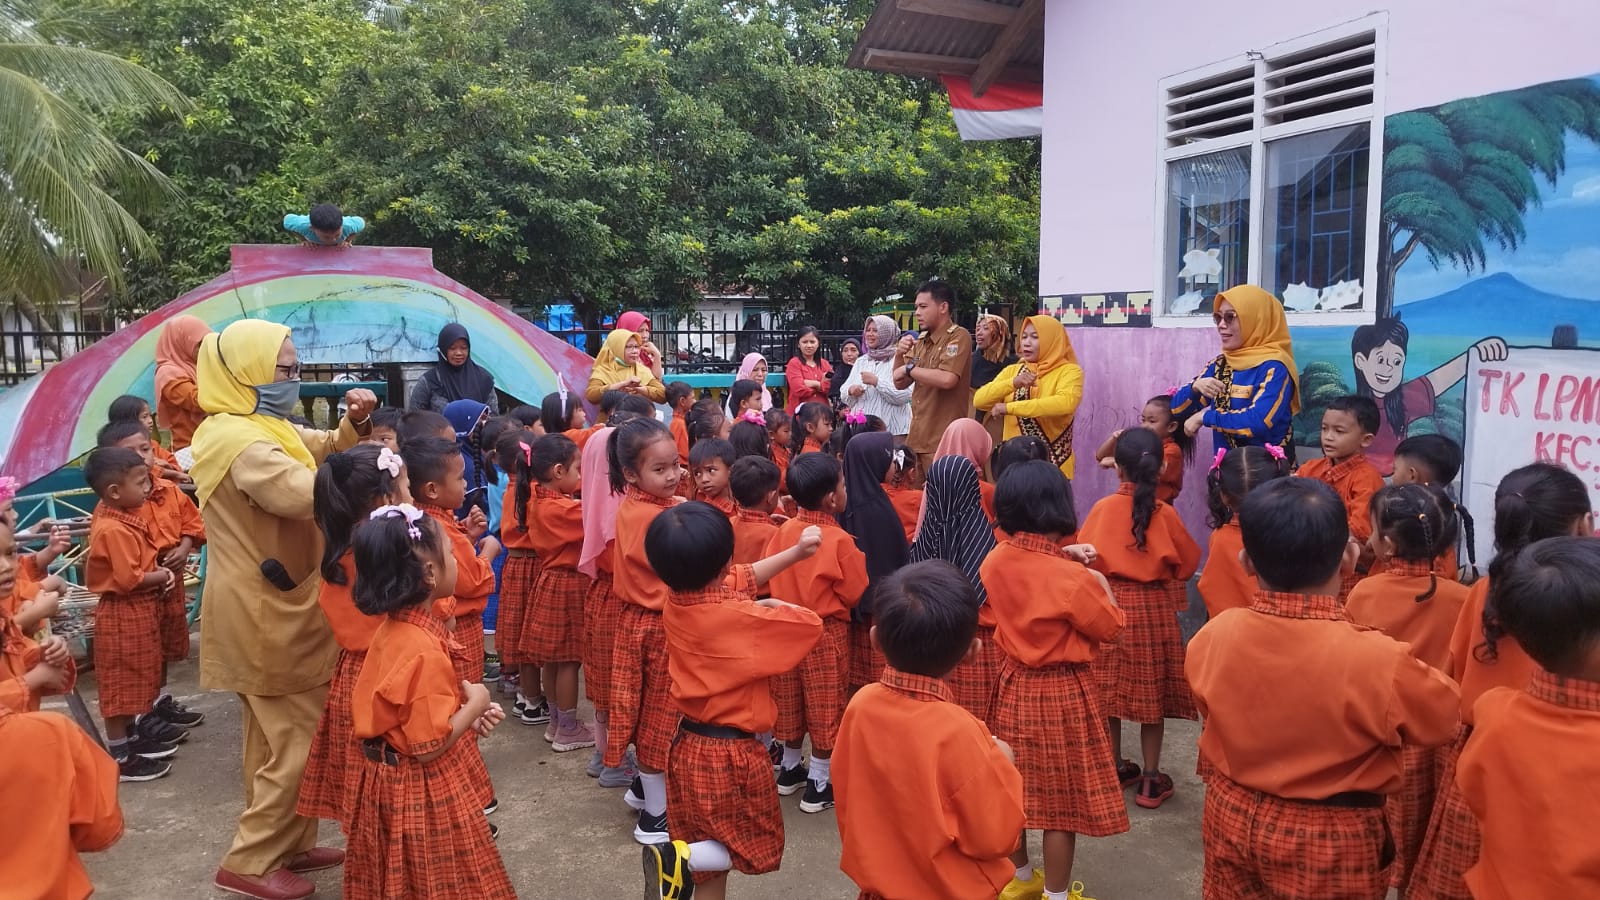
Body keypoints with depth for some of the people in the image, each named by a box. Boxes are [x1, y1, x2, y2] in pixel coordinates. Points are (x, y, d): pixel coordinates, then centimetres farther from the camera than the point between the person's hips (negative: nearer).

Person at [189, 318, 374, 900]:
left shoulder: (260, 428, 10)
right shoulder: (242, 442, -23)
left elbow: (325, 449, 18)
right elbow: (310, 495, -36)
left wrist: (356, 422, -3)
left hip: (269, 609, 11)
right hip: (268, 615, -11)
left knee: (276, 739, 18)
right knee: (300, 742, -2)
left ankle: (289, 846, 30)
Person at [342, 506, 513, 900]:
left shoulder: (392, 628, -1)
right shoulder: (424, 651, -31)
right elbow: (429, 746, -27)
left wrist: (462, 705, 4)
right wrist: (474, 705, -15)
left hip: (389, 778, 9)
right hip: (422, 791, -9)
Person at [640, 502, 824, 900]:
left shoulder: (675, 600, -4)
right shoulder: (742, 618, -26)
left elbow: (743, 579, 11)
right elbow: (812, 622, -15)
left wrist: (795, 552, 12)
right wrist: (771, 606, 1)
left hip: (689, 745, 8)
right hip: (730, 753, -7)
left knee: (710, 864, 20)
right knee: (758, 845, 12)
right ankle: (678, 857, -7)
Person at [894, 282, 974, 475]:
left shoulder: (958, 336, -9)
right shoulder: (920, 342, 14)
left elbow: (947, 379, -24)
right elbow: (900, 384, 18)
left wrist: (909, 369, -11)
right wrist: (899, 356, -1)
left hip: (943, 440, -7)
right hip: (917, 437, 7)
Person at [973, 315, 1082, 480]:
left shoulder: (1069, 371, -4)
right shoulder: (1012, 370, 9)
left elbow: (1065, 403, -24)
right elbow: (980, 400, -3)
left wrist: (1009, 408, -23)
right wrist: (1013, 383, -19)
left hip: (1052, 464, -4)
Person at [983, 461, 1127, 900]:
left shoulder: (995, 561, -6)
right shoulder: (1072, 578, -25)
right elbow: (1110, 628, -9)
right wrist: (1099, 582, 5)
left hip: (1014, 684, 7)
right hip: (1062, 693, -7)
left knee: (1015, 789, 20)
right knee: (1061, 800, 8)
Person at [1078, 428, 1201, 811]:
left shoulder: (1102, 508, -9)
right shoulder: (1165, 514, -11)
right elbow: (1187, 564, 0)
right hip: (1153, 607, -1)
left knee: (1110, 688, 13)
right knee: (1151, 692, 8)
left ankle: (1115, 768, 25)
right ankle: (1150, 779, 14)